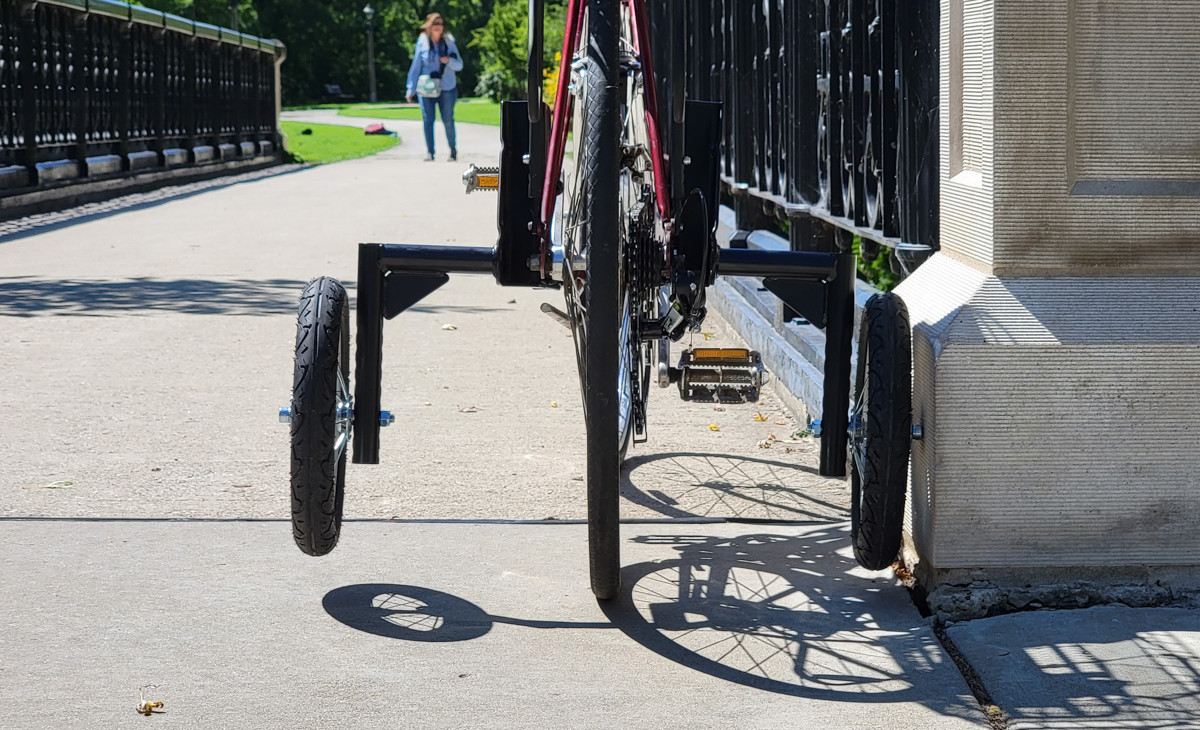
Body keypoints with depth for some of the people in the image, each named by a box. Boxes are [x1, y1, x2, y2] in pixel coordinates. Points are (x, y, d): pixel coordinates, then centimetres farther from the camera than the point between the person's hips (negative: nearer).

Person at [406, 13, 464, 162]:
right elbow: (415, 67, 5)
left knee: (448, 120, 4)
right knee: (427, 120, -6)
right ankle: (430, 153, 0)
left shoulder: (449, 42, 2)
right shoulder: (422, 43, 0)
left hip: (446, 88, 0)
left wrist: (449, 60, -17)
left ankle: (453, 149, 22)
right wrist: (411, 89, 4)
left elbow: (459, 65, 5)